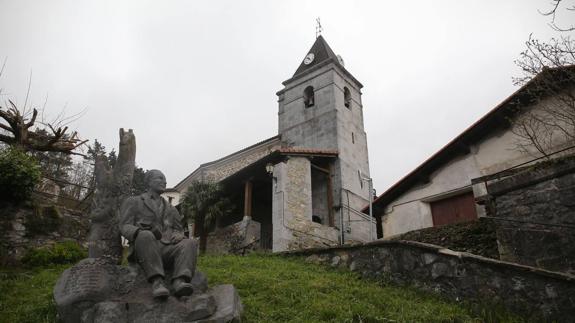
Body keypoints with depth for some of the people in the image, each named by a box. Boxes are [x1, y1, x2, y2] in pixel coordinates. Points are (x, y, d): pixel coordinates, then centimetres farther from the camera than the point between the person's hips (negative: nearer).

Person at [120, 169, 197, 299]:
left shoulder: (171, 209, 29)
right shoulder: (132, 202, 17)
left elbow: (178, 230, 24)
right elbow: (125, 227, 4)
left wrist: (179, 235, -4)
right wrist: (142, 232, -21)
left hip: (167, 249, 3)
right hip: (144, 249, -3)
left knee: (190, 243, -28)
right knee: (146, 236, -38)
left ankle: (179, 282, -49)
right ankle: (157, 281, -47)